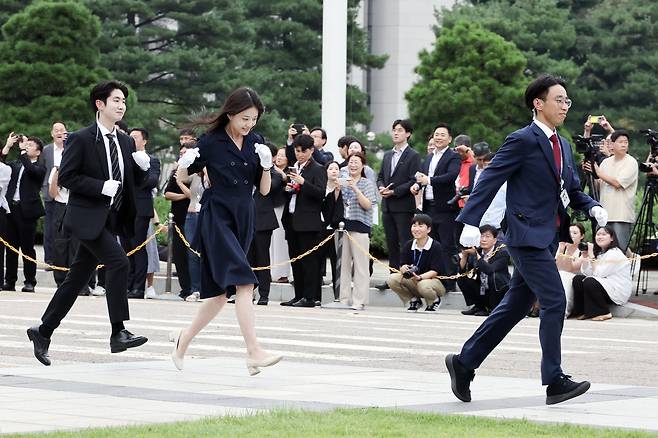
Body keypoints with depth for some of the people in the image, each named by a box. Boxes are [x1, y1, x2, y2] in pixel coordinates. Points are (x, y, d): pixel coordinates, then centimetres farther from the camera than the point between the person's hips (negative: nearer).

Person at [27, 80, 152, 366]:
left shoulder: (126, 142, 13)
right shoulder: (81, 139, -8)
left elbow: (133, 181, 17)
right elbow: (66, 176, -11)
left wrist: (142, 166, -5)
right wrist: (101, 187, -20)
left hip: (110, 220, 7)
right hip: (87, 217, -7)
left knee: (77, 278, 10)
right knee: (118, 262, -22)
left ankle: (43, 331, 21)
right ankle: (118, 334, -21)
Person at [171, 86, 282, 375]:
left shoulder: (255, 142, 7)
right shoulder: (211, 142, -6)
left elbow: (263, 190, 9)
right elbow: (183, 174, 7)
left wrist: (266, 165, -8)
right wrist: (185, 163, -13)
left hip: (243, 220, 6)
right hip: (217, 218, -6)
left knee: (221, 292, 9)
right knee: (243, 282, -21)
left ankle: (184, 340, 28)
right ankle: (254, 352, -27)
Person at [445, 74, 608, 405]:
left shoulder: (563, 146, 17)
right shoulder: (523, 140, -9)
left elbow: (572, 190, 20)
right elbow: (490, 179, -13)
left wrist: (593, 207, 0)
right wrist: (471, 221, -22)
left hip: (547, 237, 9)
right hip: (528, 235, -9)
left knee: (515, 307, 12)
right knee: (554, 302, -12)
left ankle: (464, 362, 20)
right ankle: (554, 381, -7)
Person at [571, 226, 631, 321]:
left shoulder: (615, 253, -13)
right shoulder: (599, 253, 14)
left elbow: (599, 274, -20)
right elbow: (586, 273, 4)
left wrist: (591, 256, -18)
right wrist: (584, 257, -8)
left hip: (619, 291, -9)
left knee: (589, 282, -29)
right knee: (578, 279, -5)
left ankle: (604, 313, -16)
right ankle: (583, 312, 1)